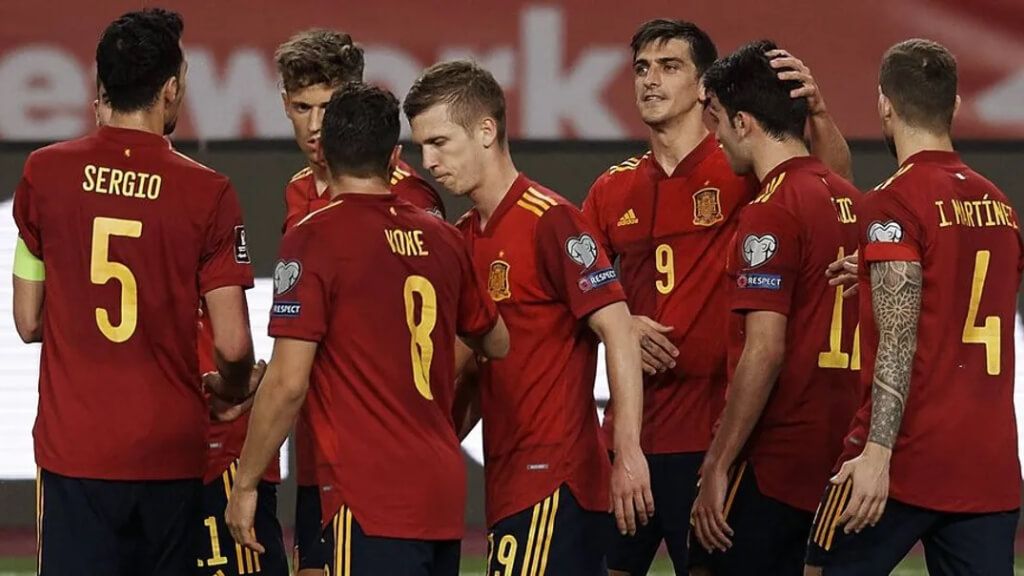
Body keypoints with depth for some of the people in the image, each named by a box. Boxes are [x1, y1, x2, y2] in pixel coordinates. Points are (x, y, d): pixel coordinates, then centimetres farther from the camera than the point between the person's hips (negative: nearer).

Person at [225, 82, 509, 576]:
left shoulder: (314, 238, -9)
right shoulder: (442, 239, 10)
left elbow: (288, 382, -12)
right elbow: (497, 345, 25)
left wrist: (245, 483, -3)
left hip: (372, 498, -7)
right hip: (444, 494, 7)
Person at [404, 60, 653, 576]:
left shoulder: (549, 220, -11)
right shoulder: (464, 237, 15)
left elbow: (617, 329, -16)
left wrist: (628, 453, -23)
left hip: (554, 482, -8)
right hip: (508, 479, 8)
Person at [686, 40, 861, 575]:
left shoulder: (771, 212, -14)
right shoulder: (848, 200, 11)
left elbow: (765, 351, -19)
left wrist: (717, 466, -16)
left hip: (775, 460, -8)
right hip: (835, 452, 8)